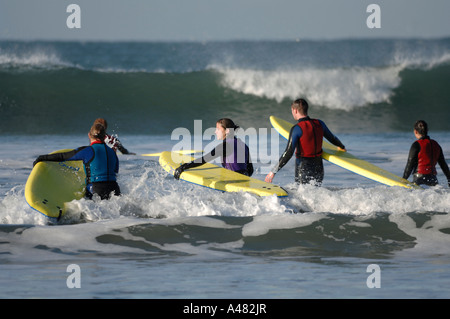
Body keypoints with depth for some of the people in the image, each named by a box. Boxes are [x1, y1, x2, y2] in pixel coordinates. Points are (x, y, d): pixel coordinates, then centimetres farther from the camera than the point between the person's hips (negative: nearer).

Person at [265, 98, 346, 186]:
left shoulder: (297, 129, -15)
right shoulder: (319, 124, 3)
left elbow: (288, 153, -20)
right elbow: (332, 138, 21)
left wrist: (273, 171, -16)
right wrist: (342, 147, 44)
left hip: (303, 168, -6)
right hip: (318, 168, 6)